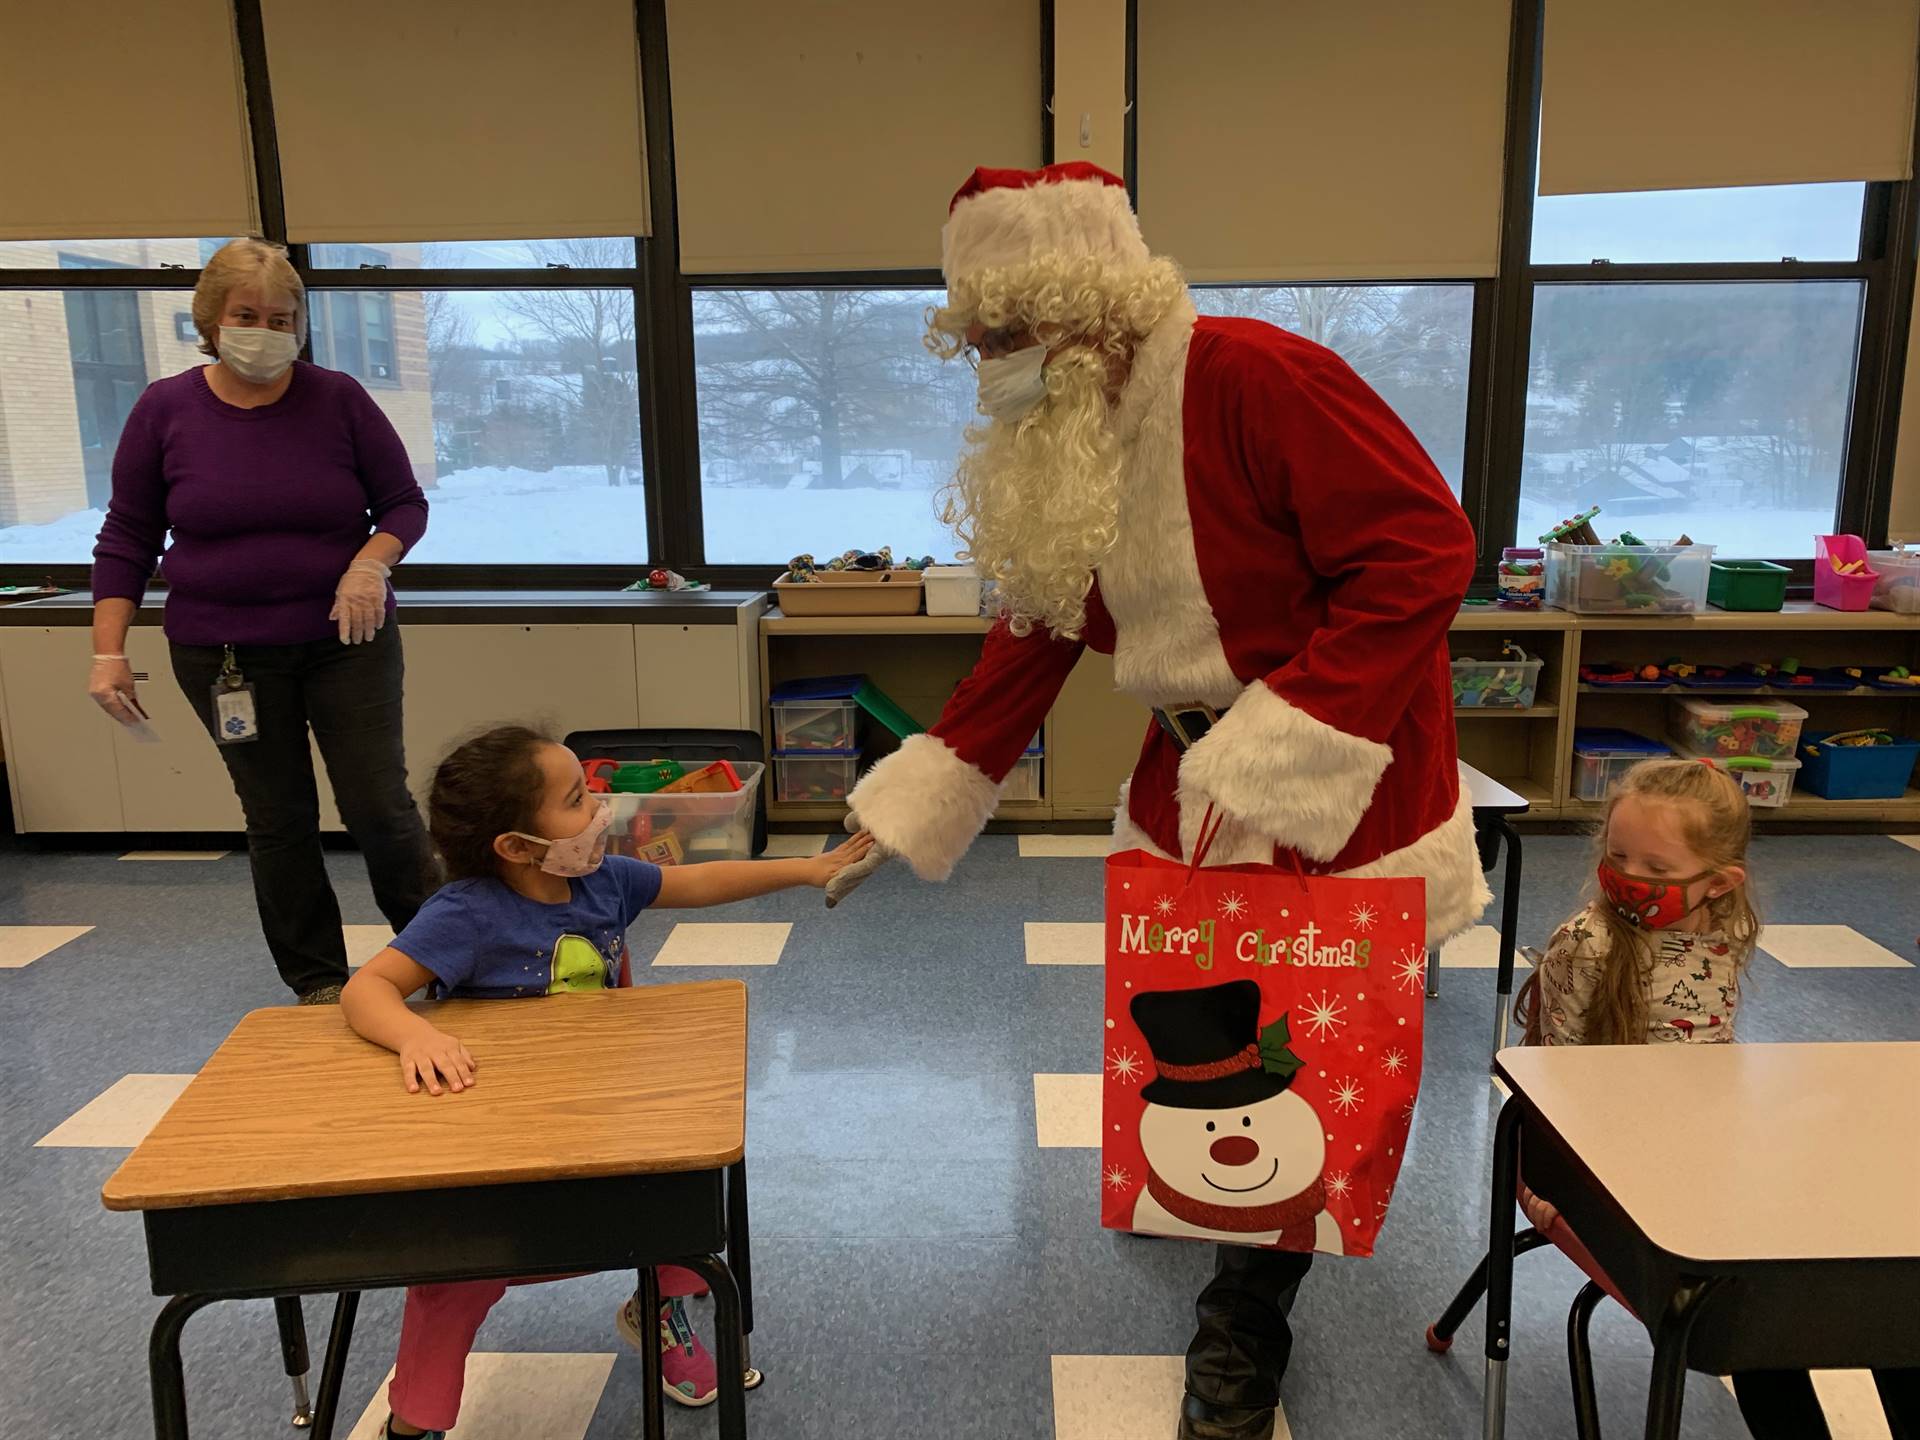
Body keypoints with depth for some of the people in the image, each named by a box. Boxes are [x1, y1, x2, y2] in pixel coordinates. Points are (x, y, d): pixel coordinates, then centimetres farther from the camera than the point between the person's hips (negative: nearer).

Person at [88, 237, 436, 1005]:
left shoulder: (339, 400, -3)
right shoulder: (165, 408, -1)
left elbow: (404, 503, 2)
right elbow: (127, 537, 4)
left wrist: (370, 562, -18)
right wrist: (108, 651, -2)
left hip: (346, 640, -1)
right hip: (225, 653, 1)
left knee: (379, 804, -2)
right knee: (278, 818, 8)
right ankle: (318, 983, 21)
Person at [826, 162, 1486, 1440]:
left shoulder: (1256, 379, -22)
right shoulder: (1058, 456, 3)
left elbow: (1424, 550, -26)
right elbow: (1033, 643, 7)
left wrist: (1270, 762, -28)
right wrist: (895, 820, 6)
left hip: (1339, 785, -6)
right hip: (1193, 783, 7)